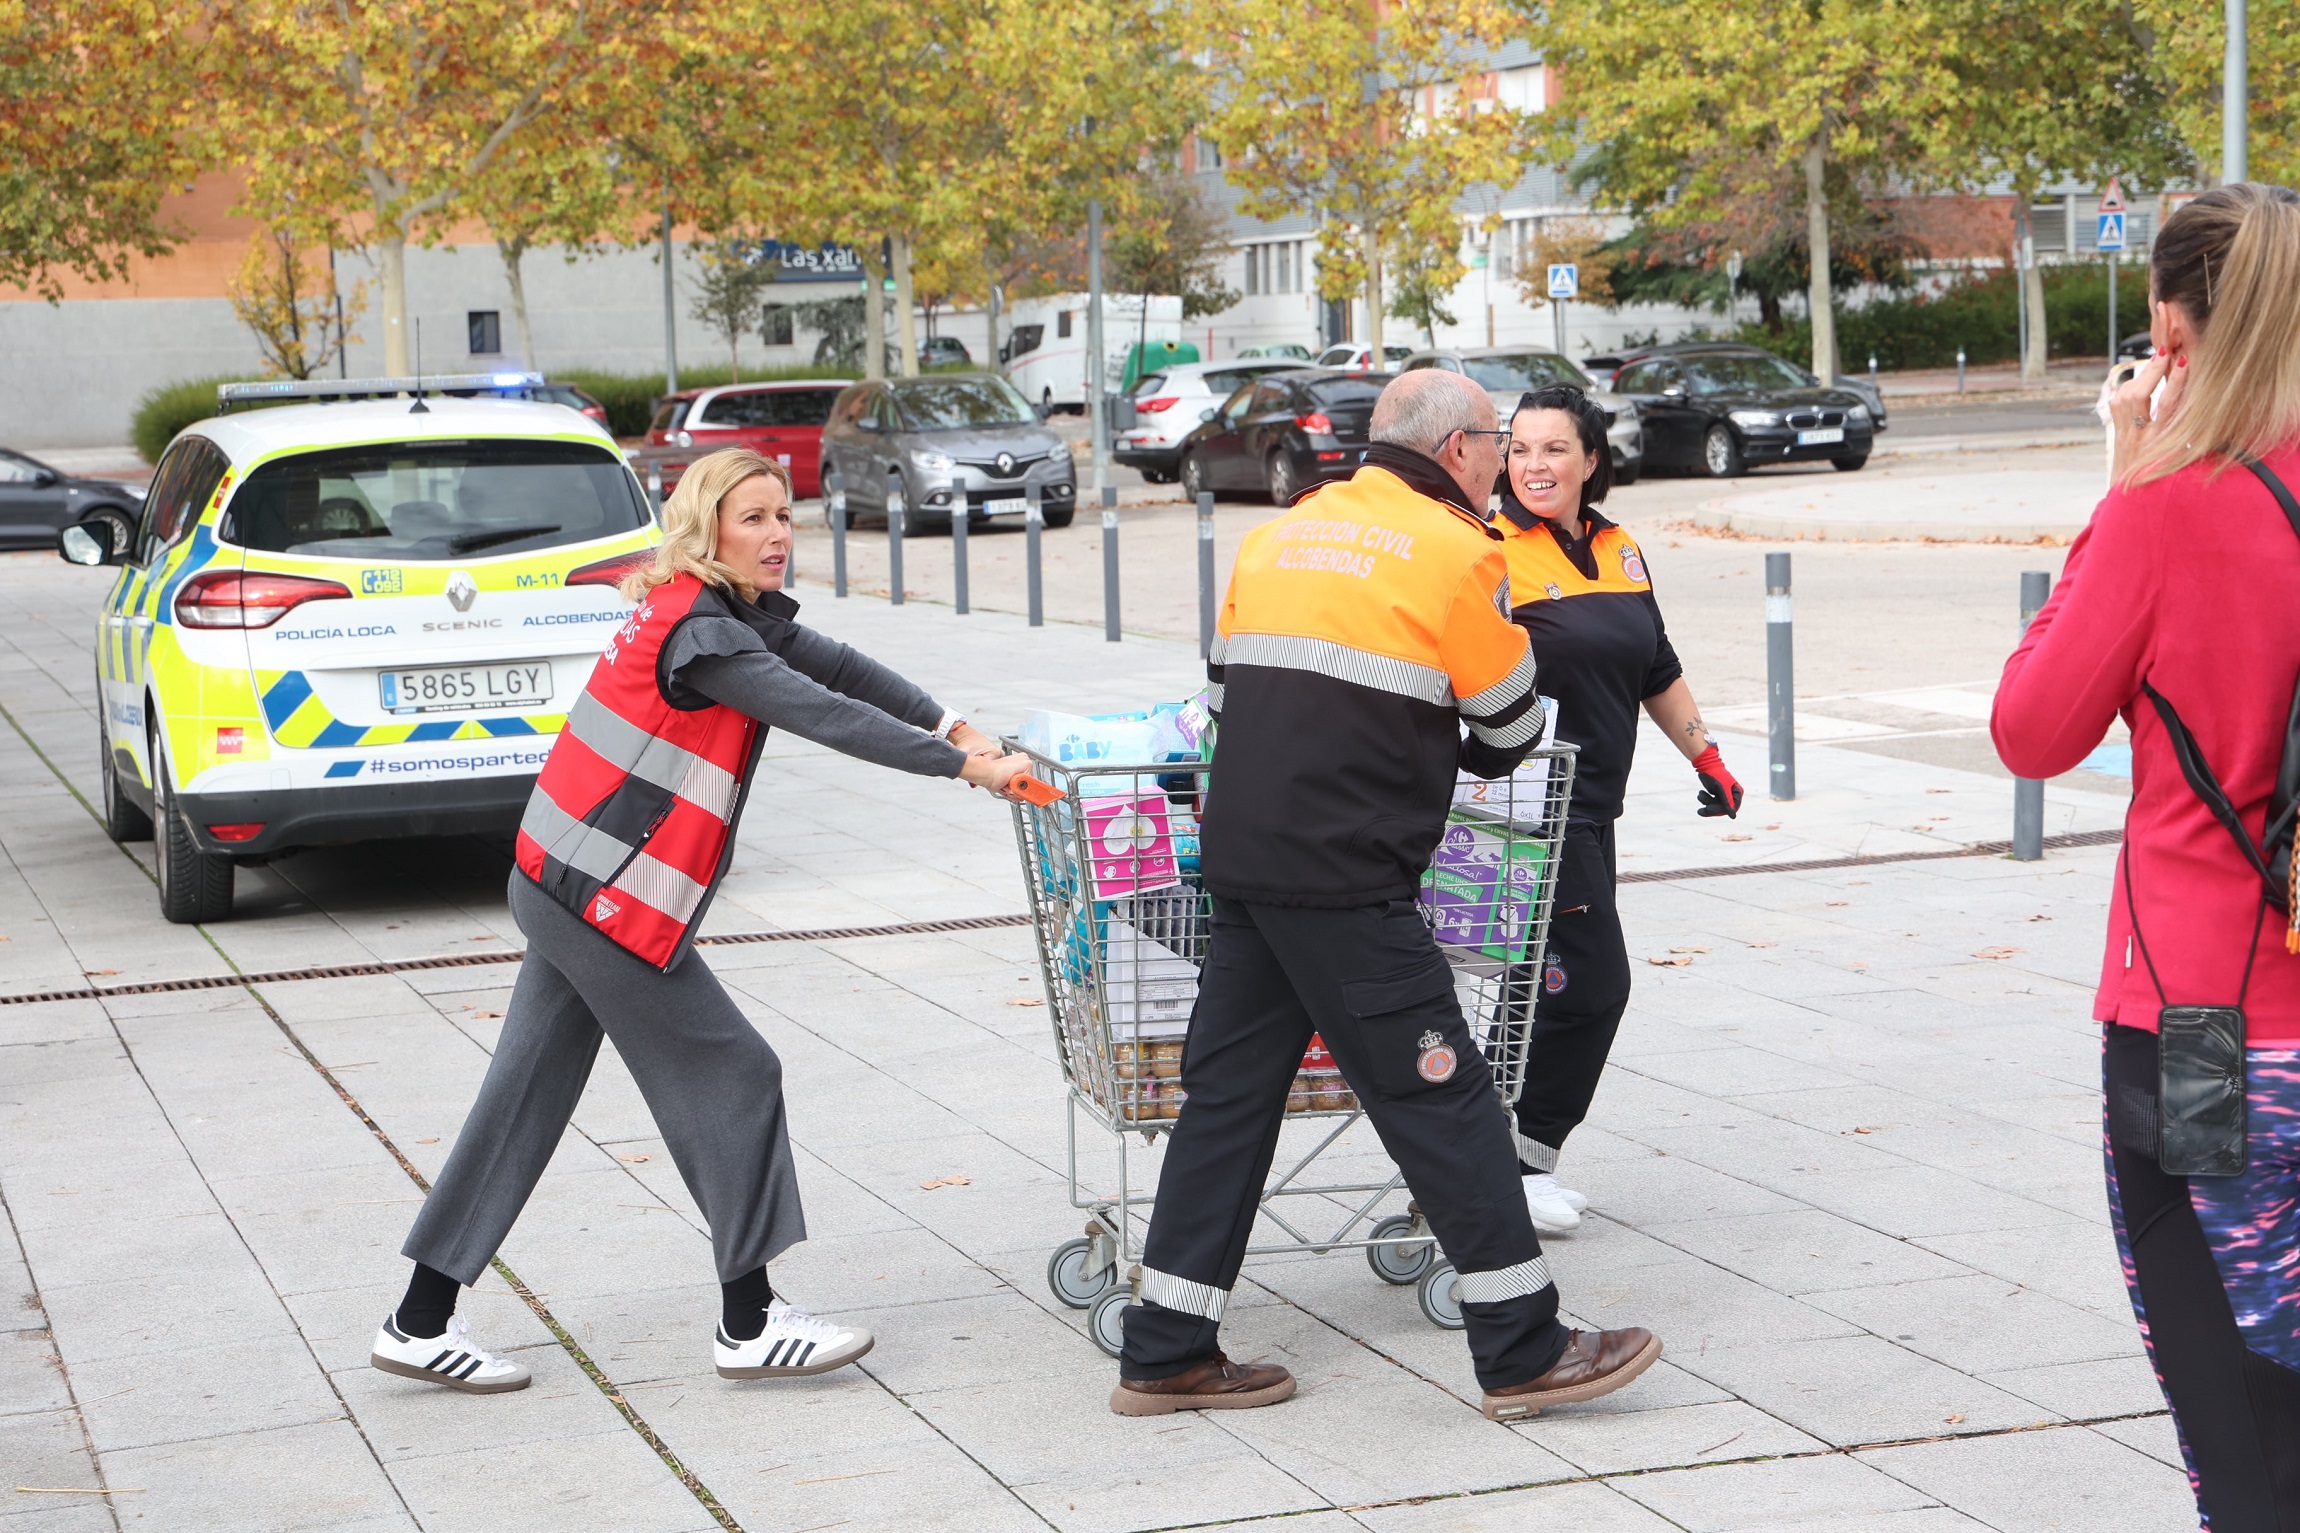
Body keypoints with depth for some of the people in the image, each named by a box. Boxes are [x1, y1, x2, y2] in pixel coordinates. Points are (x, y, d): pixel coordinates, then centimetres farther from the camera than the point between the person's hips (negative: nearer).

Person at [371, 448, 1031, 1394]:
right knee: (730, 1078, 0)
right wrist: (964, 768, -24)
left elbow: (836, 666, 12)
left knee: (525, 1099, 11)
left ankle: (422, 1323, 15)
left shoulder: (733, 612, 10)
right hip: (608, 901, -10)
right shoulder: (701, 633, -20)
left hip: (565, 887, 10)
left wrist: (950, 726, 6)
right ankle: (748, 1326, 7)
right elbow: (823, 715, -25)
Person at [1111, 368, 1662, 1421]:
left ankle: (1166, 1354, 16)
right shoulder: (1454, 552, -5)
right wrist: (1451, 752, 26)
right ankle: (1523, 1351, 5)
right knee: (1441, 1098, -1)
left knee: (1228, 1090, 12)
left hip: (1239, 856, 7)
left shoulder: (1279, 534, 15)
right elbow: (1510, 727, 5)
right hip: (1346, 880, -7)